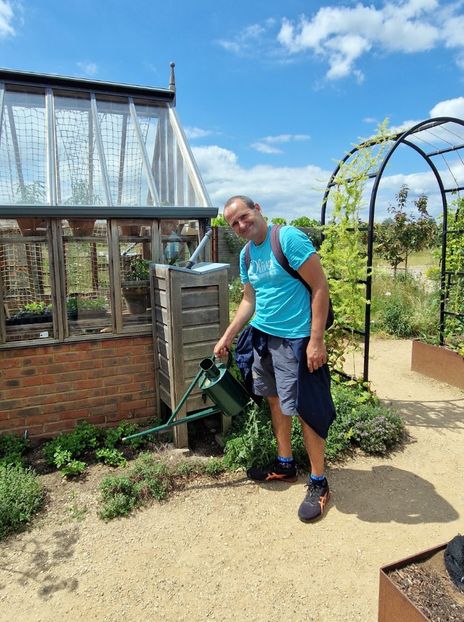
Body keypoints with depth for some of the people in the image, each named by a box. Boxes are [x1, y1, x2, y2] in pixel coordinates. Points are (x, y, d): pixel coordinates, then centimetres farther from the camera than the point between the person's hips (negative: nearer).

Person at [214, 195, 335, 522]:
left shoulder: (289, 238, -15)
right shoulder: (246, 255, 9)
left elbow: (320, 286, -17)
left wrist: (316, 340, -20)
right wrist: (228, 336, 14)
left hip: (296, 339, -8)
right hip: (263, 335, 8)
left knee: (306, 410, 0)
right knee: (275, 400, 17)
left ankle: (319, 483, 18)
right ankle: (285, 465, 36)